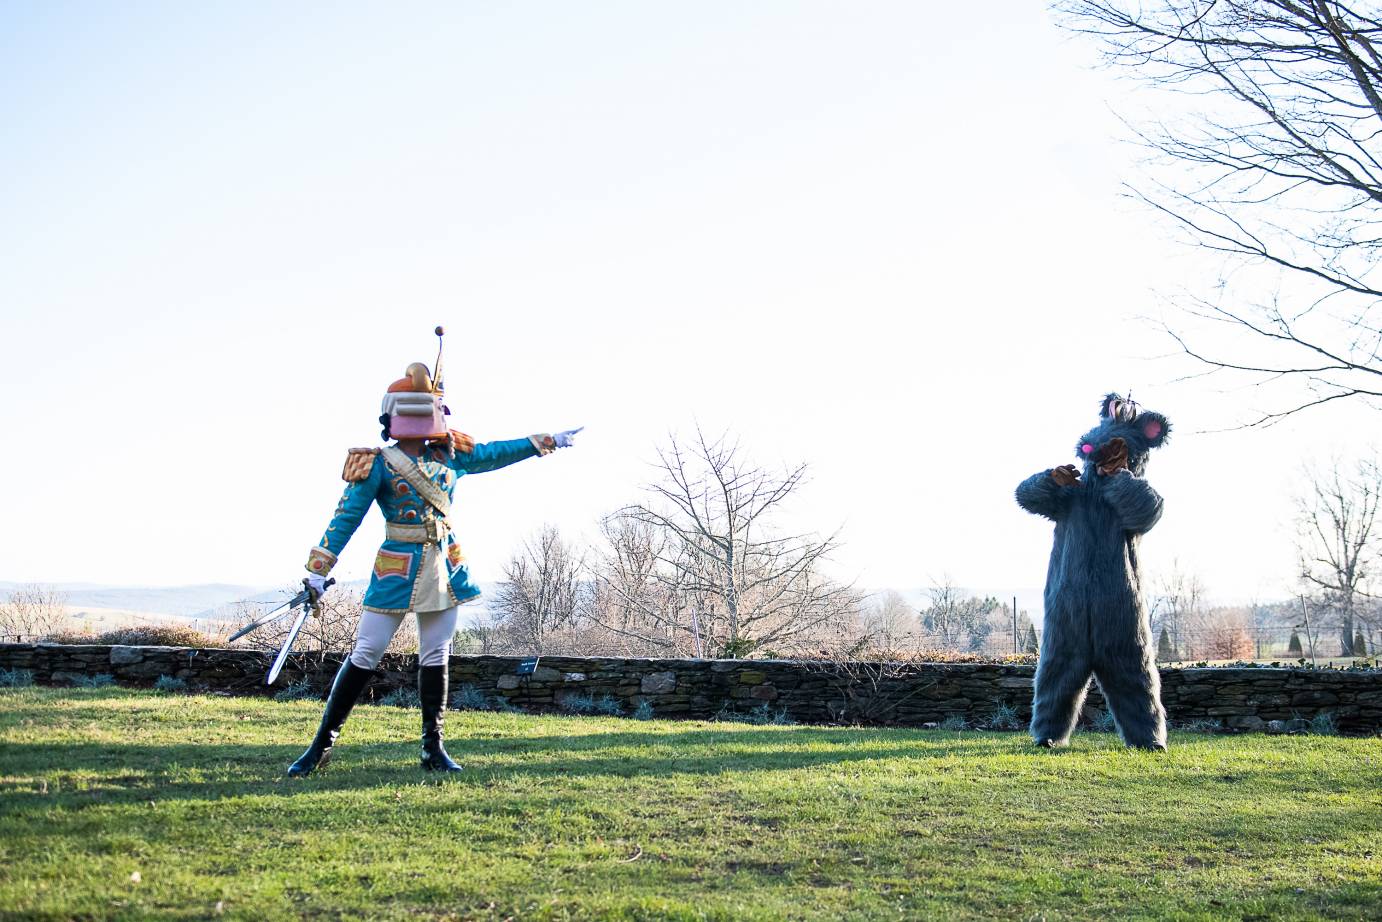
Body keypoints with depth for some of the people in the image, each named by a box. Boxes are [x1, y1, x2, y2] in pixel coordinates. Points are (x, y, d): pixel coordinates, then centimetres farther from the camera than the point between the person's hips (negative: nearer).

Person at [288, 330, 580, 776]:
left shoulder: (450, 456, 9)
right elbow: (346, 517, -8)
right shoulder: (378, 464, -6)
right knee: (365, 655, -4)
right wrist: (319, 568, -13)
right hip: (397, 570, -5)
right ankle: (322, 743, 6)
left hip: (445, 568, 5)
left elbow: (495, 453, 19)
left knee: (435, 658, 8)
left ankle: (433, 747, 16)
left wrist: (545, 442, 21)